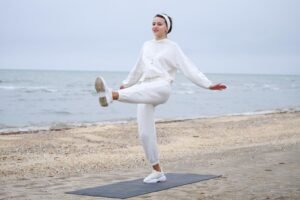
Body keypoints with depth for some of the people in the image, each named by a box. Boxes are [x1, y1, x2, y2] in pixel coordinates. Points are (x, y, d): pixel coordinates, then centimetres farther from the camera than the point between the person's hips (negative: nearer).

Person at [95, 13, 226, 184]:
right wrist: (127, 83, 45)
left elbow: (189, 68, 1)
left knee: (140, 91, -40)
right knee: (145, 133, -1)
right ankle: (157, 172, 11)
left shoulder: (173, 47, 7)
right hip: (146, 92, 6)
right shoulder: (147, 46, 22)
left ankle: (111, 95, -72)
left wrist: (208, 85, -8)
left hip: (161, 88, -6)